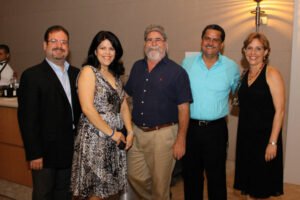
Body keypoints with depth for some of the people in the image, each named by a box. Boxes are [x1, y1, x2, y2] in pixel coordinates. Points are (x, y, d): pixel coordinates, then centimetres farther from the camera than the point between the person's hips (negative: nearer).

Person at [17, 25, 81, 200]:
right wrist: (34, 154, -14)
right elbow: (27, 118, -12)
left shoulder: (76, 73, 7)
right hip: (45, 151, -5)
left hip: (70, 150, 5)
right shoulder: (32, 75, -10)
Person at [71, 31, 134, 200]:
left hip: (115, 138, 6)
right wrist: (111, 132, -12)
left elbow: (124, 105, 14)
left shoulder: (116, 75, 14)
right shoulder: (88, 71, -7)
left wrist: (130, 131, 0)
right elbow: (87, 108, -16)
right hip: (94, 137, -6)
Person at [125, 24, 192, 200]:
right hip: (137, 132, 5)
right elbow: (128, 95, 16)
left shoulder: (177, 72, -8)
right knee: (135, 177, 16)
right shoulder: (137, 67, 8)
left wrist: (181, 140, -13)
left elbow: (183, 108, -10)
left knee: (160, 184, 9)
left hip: (163, 134, -5)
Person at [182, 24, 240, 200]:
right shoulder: (187, 63, -1)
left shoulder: (232, 67, -3)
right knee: (191, 172, 16)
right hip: (190, 127, 1)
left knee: (216, 175, 11)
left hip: (216, 129, -1)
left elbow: (238, 92, 15)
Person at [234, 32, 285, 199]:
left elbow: (279, 110, -15)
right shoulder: (245, 75, 9)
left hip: (265, 136, -6)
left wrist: (273, 142, -18)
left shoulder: (272, 74, -11)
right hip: (245, 135, 6)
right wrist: (237, 100, 2)